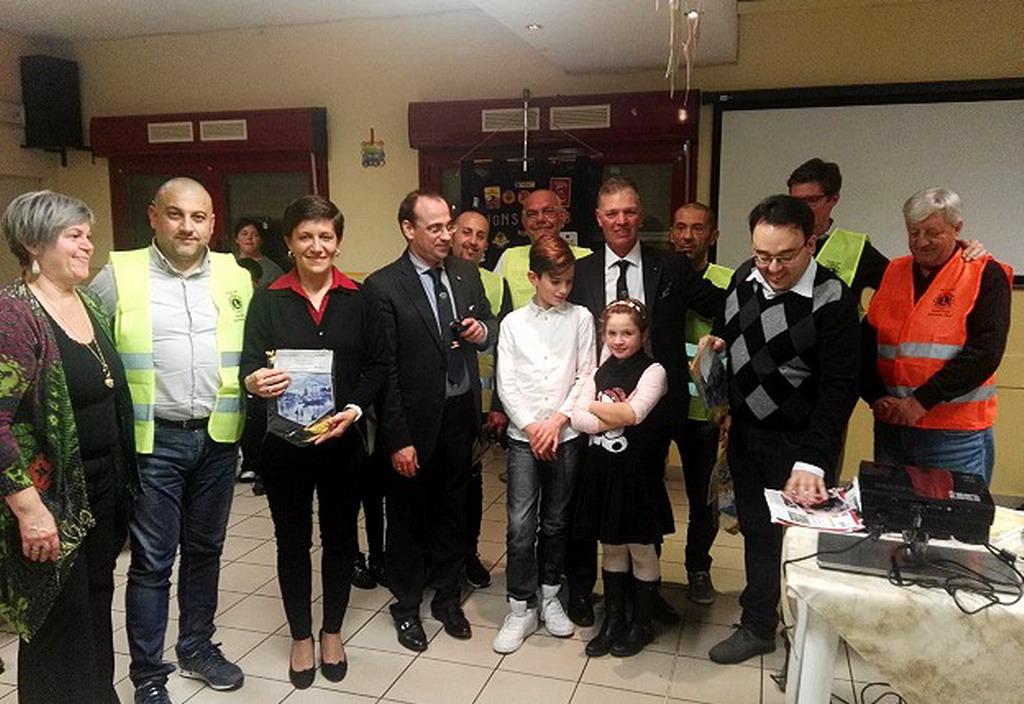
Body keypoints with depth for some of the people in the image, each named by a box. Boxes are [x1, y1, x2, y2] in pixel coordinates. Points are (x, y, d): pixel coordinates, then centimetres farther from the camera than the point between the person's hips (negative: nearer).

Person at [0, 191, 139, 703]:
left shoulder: (89, 305, 8)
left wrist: (122, 483, 13)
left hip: (102, 490, 7)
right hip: (49, 499, -7)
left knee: (95, 607, 18)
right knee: (59, 619, 6)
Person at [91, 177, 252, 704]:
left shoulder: (235, 277, 6)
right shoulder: (118, 277, -4)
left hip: (218, 438, 3)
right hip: (151, 440, -3)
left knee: (204, 549, 17)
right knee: (152, 561, 5)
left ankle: (197, 647, 35)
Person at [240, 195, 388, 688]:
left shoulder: (359, 300, 0)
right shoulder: (267, 301, -1)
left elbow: (378, 366, 0)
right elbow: (249, 365, -6)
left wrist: (354, 409, -15)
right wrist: (254, 382, -29)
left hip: (343, 439, 1)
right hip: (284, 441, 0)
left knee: (340, 536, 12)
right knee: (293, 540, 11)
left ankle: (332, 632, 33)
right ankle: (301, 636, 31)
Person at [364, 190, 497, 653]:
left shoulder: (466, 274, 4)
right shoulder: (383, 286, -12)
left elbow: (490, 327, 17)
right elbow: (384, 371, -13)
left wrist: (483, 330, -9)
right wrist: (397, 440, -15)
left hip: (460, 413, 5)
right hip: (416, 421, -5)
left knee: (452, 510, 18)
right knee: (408, 514, 12)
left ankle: (447, 597, 37)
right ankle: (406, 605, 32)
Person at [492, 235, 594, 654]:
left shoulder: (580, 318, 2)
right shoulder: (513, 323, 3)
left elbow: (585, 377, 0)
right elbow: (506, 384, 0)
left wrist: (558, 419, -10)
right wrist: (531, 426, -8)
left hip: (566, 433, 1)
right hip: (524, 435, 0)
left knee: (555, 522, 11)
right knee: (521, 526, -2)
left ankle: (549, 596, 28)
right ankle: (521, 608, 11)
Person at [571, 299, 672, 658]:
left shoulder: (652, 371, -8)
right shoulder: (600, 372, 8)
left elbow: (634, 413, -23)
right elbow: (578, 418, -3)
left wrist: (597, 407, -9)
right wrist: (617, 417, -17)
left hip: (637, 470, -5)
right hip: (603, 469, 5)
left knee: (641, 550, 9)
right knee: (611, 547, 16)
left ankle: (642, 624, 26)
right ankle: (613, 619, 31)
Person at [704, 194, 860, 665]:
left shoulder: (832, 300, -20)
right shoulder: (745, 277, 0)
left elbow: (839, 388, -23)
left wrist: (812, 461, -29)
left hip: (798, 442, -6)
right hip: (745, 432, 6)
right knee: (756, 529, 16)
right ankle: (758, 626, 33)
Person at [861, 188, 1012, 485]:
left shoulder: (986, 275, -2)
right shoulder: (893, 272, 11)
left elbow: (985, 351, -13)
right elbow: (867, 343, 8)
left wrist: (922, 401, -18)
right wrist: (878, 398, -7)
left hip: (957, 435, -4)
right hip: (891, 427, 4)